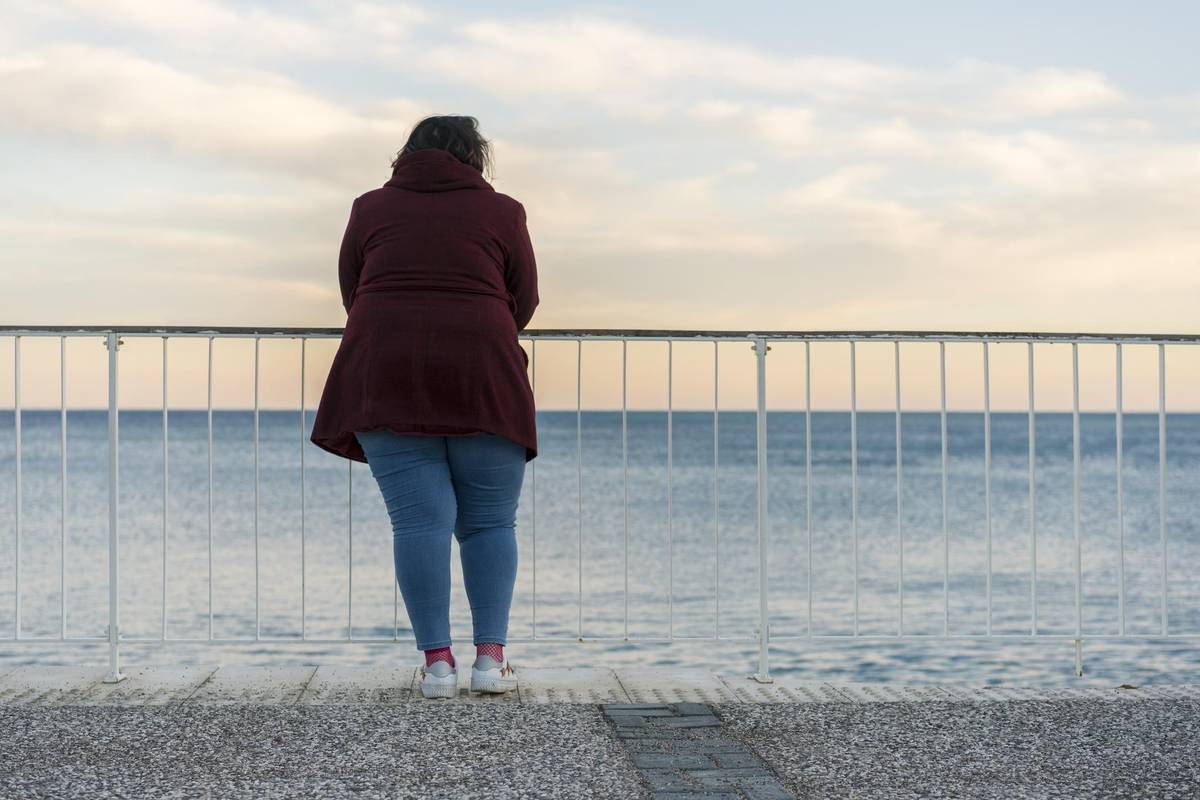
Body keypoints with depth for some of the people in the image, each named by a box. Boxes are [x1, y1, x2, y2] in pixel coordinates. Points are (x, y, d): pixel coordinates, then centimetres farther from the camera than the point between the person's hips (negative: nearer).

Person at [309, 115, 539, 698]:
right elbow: (523, 303, 12)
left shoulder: (371, 208, 13)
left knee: (420, 519, -1)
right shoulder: (502, 212, 9)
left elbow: (350, 293, 16)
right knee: (489, 521, 7)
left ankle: (437, 661, -3)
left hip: (385, 374, 1)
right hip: (482, 374, -1)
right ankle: (490, 658, 2)